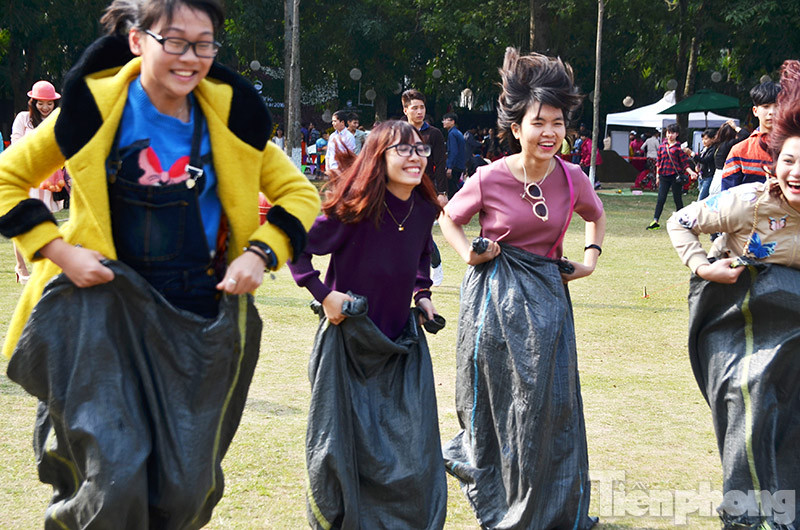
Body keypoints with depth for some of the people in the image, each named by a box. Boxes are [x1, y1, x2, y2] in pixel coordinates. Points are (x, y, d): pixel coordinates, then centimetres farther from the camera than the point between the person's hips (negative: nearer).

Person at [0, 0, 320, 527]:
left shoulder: (230, 116, 1)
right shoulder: (96, 108, -7)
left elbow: (299, 193, 10)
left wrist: (261, 252, -7)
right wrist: (58, 250, -9)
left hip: (201, 321, 3)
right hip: (108, 308, -3)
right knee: (115, 485, -13)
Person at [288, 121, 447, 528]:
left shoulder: (424, 209, -2)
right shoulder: (354, 210, -19)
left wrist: (422, 294, 8)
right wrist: (323, 294, -17)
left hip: (401, 342, 5)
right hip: (349, 338, -5)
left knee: (413, 448, 1)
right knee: (340, 446, 6)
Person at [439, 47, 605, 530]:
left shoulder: (572, 179, -4)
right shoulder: (490, 179, -11)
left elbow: (596, 216, 19)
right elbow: (450, 219, 8)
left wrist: (591, 260, 5)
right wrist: (469, 254, -9)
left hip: (545, 295, 2)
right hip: (494, 295, -2)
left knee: (549, 397, 2)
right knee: (495, 396, 5)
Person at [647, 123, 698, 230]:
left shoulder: (679, 147, -1)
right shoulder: (662, 146, 11)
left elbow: (684, 163, 0)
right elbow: (658, 162, 16)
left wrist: (691, 172, -14)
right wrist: (657, 176, 14)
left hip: (676, 176, -3)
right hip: (664, 176, 3)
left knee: (678, 199, 4)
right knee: (661, 199, -2)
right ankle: (655, 221, -4)